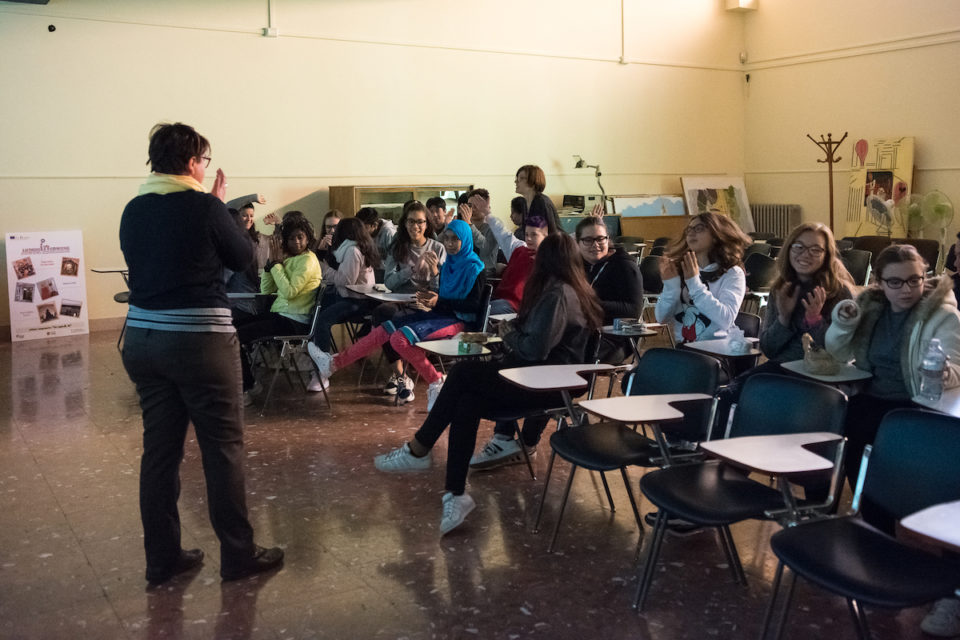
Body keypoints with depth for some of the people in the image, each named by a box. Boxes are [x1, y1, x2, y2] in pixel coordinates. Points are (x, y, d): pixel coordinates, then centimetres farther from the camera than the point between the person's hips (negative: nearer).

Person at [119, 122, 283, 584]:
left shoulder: (134, 211, 5)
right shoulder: (204, 206, -11)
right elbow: (243, 257, 1)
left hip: (142, 339, 6)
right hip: (199, 339, -6)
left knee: (159, 448, 11)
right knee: (224, 446, 4)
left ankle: (162, 558, 19)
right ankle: (237, 554, 12)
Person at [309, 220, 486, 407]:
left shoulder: (474, 268, -11)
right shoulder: (448, 264, 14)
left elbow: (473, 306, -17)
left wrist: (439, 302, -23)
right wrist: (430, 298, -4)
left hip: (460, 320, -8)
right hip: (441, 314, 8)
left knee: (400, 338, -27)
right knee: (386, 329, -2)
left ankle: (436, 383, -17)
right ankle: (334, 363, -1)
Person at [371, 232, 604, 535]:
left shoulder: (558, 294, -14)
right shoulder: (574, 291, 16)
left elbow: (534, 349, -20)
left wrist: (509, 335, -2)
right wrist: (514, 333, 3)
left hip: (548, 385, -9)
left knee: (463, 373, -18)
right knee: (467, 402, -12)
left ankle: (417, 451, -6)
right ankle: (456, 495, -18)